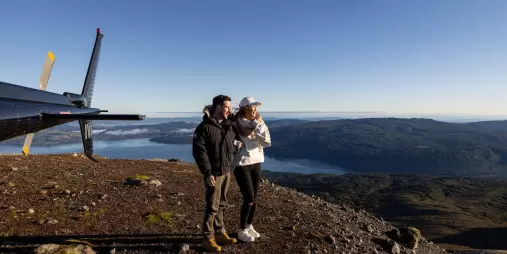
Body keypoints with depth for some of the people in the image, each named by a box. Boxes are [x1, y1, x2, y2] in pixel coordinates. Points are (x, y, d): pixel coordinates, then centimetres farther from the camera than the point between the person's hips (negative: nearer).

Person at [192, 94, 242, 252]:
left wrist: (237, 144, 2)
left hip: (227, 171, 7)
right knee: (212, 206, 1)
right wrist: (207, 173, -21)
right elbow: (199, 151, -19)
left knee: (221, 204, 16)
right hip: (214, 173, -7)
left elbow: (236, 141, 23)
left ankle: (220, 233, 29)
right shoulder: (204, 127, -14)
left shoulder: (230, 124, 6)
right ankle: (209, 238, 15)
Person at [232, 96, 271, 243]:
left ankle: (249, 226, 32)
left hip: (256, 163, 6)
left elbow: (267, 142, -6)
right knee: (249, 199, -4)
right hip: (242, 165, -6)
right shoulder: (236, 124, -14)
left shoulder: (258, 124, 2)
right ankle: (242, 231, 16)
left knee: (254, 199, 13)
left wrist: (260, 125, -16)